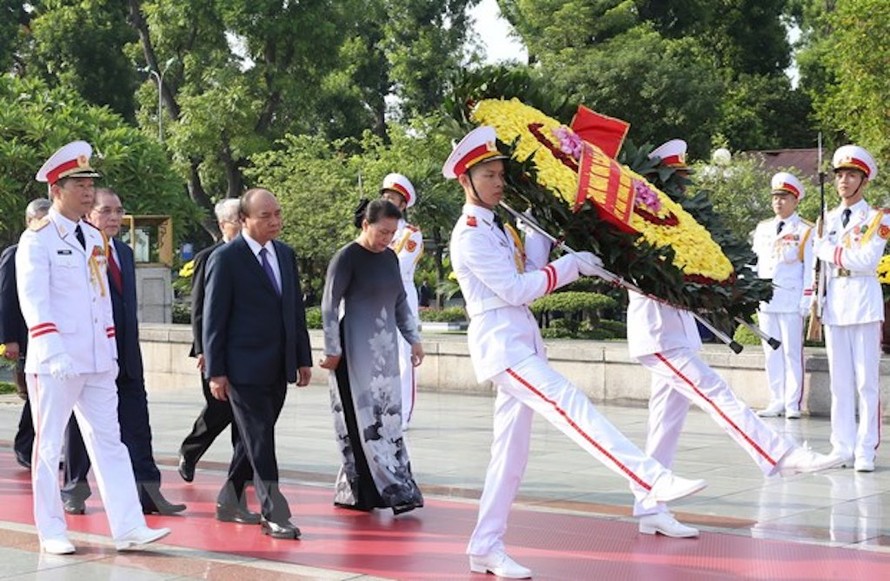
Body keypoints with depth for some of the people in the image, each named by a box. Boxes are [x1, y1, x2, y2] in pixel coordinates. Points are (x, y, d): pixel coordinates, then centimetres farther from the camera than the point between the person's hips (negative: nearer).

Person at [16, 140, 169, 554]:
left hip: (97, 361, 7)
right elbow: (33, 300, -15)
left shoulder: (94, 238, 14)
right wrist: (54, 352, -25)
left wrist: (110, 350, 14)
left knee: (109, 441, 3)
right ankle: (51, 532, 12)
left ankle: (128, 528, 2)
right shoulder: (37, 239, -7)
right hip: (55, 363, -6)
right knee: (49, 446, 3)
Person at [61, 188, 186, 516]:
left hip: (125, 356, 6)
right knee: (80, 426, 7)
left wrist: (131, 348, 17)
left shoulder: (125, 253, 15)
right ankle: (74, 491, 19)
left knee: (137, 426, 2)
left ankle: (148, 491, 1)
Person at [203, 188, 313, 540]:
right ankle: (273, 514, -5)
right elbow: (213, 318, -8)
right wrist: (215, 371, -11)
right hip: (244, 367, -7)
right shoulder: (225, 259, -8)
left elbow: (296, 309, 16)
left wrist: (303, 358, 12)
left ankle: (230, 499, 29)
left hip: (279, 368, 7)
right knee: (260, 440, -6)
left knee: (255, 437, 14)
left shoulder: (286, 254, 12)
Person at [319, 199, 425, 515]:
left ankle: (353, 490, 12)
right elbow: (329, 306, -9)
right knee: (364, 419, -6)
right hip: (356, 349, -7)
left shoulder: (390, 257, 11)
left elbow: (401, 302, 21)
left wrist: (414, 339, 17)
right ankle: (394, 489, -7)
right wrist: (333, 351, -11)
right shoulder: (347, 258, -8)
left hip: (385, 349, 8)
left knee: (388, 416, 5)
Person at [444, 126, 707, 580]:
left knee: (510, 449, 8)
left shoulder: (496, 228, 18)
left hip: (521, 342, 10)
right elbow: (515, 290, -14)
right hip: (499, 343, -10)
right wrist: (571, 266, -10)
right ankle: (651, 481, -37)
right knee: (570, 405, -23)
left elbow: (529, 271, 14)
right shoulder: (470, 235, -10)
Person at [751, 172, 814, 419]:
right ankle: (776, 403, 12)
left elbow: (810, 269, -3)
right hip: (765, 301, 5)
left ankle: (792, 404, 2)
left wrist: (806, 302, -9)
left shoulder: (804, 231, -1)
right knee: (771, 353, 7)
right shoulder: (763, 228, 14)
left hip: (790, 301, -5)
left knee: (791, 352, -2)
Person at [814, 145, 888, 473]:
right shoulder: (828, 220, 15)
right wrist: (815, 307, 12)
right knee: (839, 382, 5)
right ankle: (842, 449, 9)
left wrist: (829, 248, -8)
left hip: (864, 305, -5)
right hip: (833, 306, 5)